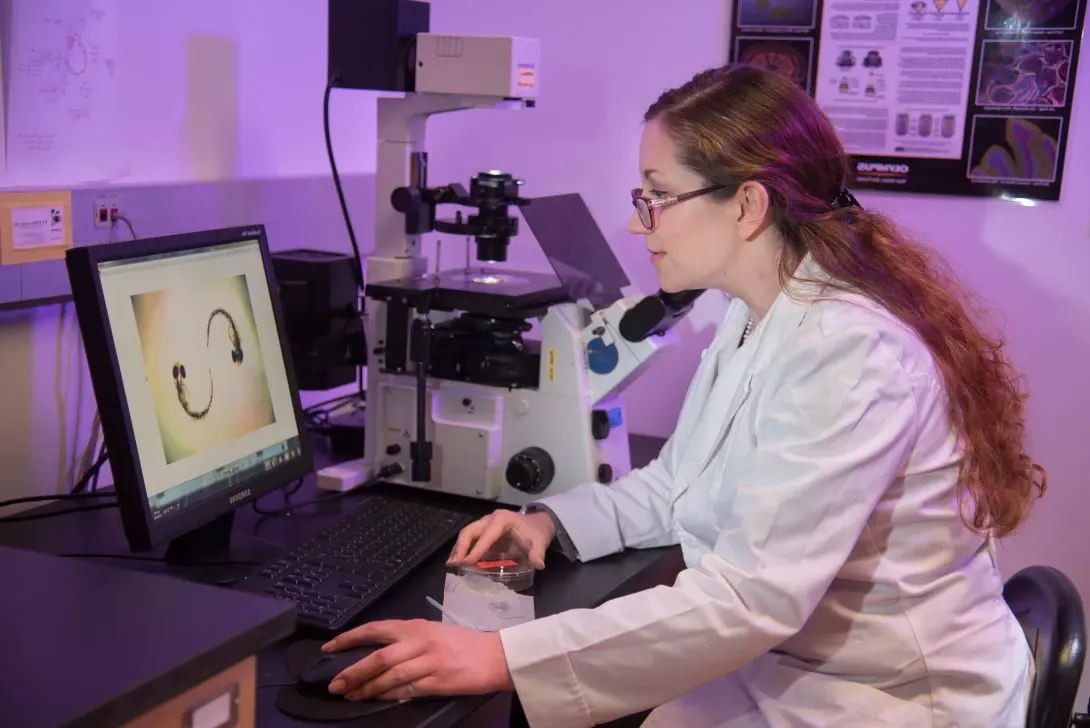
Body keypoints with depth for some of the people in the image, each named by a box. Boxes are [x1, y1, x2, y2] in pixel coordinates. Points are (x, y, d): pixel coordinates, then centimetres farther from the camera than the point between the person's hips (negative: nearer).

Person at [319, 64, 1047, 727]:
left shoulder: (847, 351, -26)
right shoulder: (754, 319, 4)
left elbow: (752, 599, -31)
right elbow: (680, 486, 14)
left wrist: (506, 660, -33)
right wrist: (551, 520, -3)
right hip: (774, 663, 8)